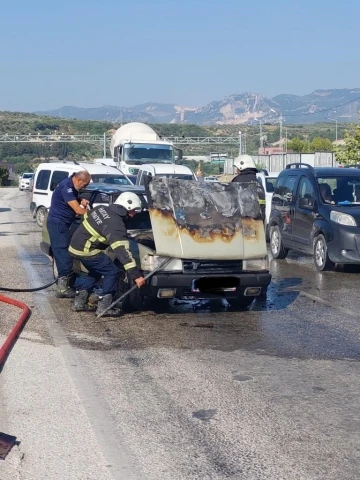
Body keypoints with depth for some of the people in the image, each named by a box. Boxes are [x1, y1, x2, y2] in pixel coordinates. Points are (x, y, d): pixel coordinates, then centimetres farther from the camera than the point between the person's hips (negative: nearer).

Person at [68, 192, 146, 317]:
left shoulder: (102, 208, 5)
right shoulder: (116, 225, -20)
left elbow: (86, 216, 24)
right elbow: (123, 251, -27)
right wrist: (136, 275, -30)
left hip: (76, 245, 9)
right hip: (86, 250, -9)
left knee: (95, 272, 26)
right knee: (113, 272, -2)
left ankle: (79, 302, 25)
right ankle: (103, 307, -2)